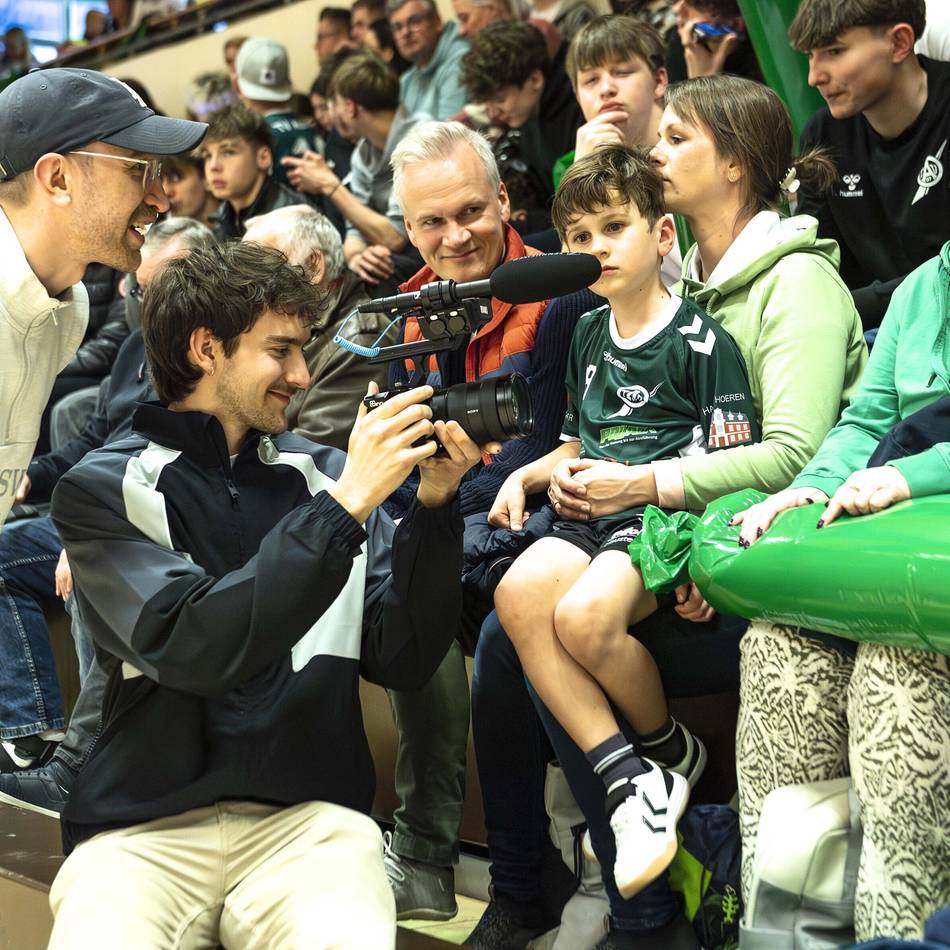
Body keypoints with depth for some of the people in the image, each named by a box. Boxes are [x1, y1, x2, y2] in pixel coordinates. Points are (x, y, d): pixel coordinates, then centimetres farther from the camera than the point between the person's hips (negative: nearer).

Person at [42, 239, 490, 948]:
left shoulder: (321, 473, 10)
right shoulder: (102, 489, 1)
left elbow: (402, 659, 6)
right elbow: (191, 648, -15)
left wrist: (435, 503, -7)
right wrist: (346, 504, -17)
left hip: (310, 818, 2)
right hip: (144, 831, -1)